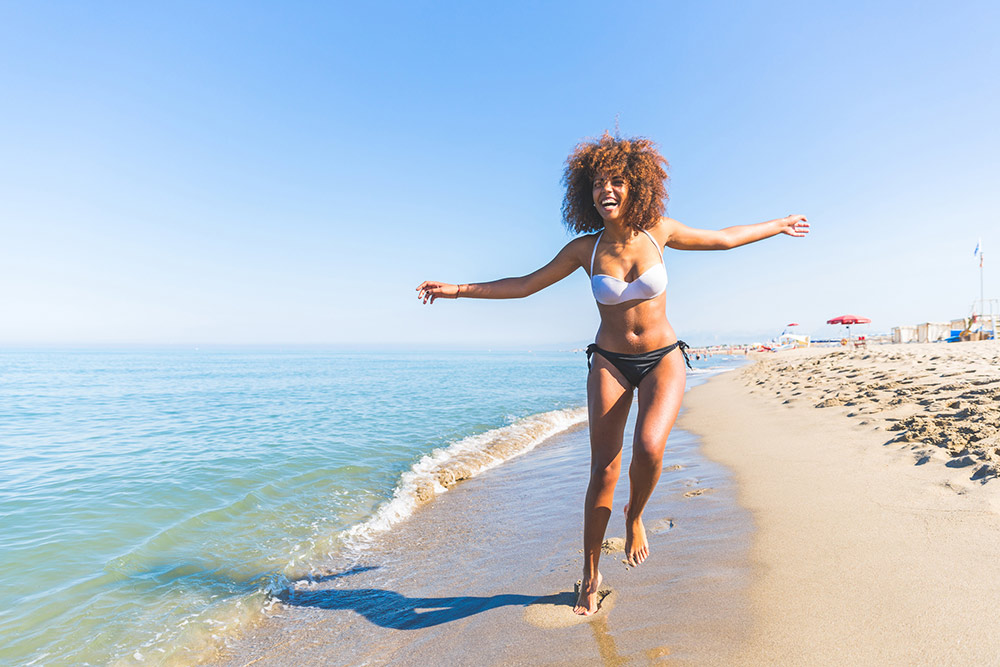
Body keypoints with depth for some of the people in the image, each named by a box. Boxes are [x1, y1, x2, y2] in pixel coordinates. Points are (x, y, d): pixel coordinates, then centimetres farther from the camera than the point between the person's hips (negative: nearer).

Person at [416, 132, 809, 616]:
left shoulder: (658, 231, -3)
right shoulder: (585, 248, -5)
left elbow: (724, 238, 13)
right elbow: (526, 284, 1)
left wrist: (777, 226, 25)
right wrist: (457, 290, -2)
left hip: (664, 359, 0)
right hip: (610, 362, 0)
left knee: (649, 448, -26)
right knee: (604, 469, -2)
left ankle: (634, 515, 11)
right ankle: (591, 576, 18)